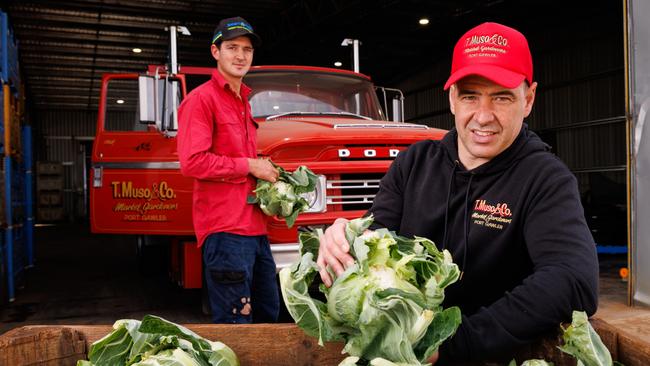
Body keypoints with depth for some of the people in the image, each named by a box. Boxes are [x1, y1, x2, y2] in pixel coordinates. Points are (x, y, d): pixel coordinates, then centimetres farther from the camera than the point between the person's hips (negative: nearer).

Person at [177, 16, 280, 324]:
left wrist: (266, 171, 11)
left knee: (269, 315, 17)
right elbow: (192, 162, -18)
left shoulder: (243, 101, 20)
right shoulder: (202, 98, -7)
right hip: (225, 229, -9)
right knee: (235, 324, -3)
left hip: (254, 227, 9)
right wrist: (250, 165, -11)